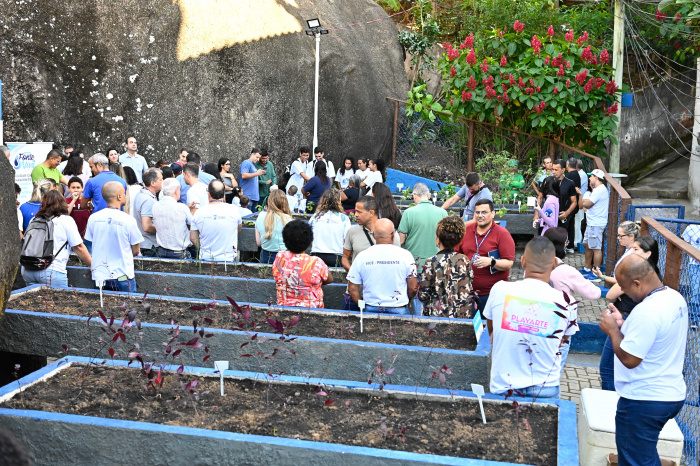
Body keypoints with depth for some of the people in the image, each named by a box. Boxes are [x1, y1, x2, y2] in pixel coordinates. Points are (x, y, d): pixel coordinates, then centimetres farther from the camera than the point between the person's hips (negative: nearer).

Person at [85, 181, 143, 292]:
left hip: (99, 276, 4)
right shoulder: (128, 220, -12)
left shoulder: (93, 218, 0)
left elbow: (94, 248, 10)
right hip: (122, 276, -4)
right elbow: (135, 251, -4)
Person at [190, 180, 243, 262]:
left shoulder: (199, 212, -4)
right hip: (228, 259, -1)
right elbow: (239, 229, 10)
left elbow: (193, 238, 4)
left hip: (205, 259, 1)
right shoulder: (234, 210, -8)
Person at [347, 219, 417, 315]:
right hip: (398, 311, -2)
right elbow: (413, 288, 1)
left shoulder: (361, 256, -1)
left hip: (370, 310, 2)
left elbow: (352, 289, 2)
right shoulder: (405, 255, -5)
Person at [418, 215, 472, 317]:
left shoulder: (431, 263, -14)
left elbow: (423, 296, -10)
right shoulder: (465, 261, -4)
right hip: (461, 316, 3)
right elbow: (468, 292, 0)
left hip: (436, 316, -3)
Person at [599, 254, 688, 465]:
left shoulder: (647, 311, -27)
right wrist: (624, 325, 6)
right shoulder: (676, 297, 3)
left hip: (643, 401, -10)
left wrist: (613, 330, -10)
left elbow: (629, 359, -24)